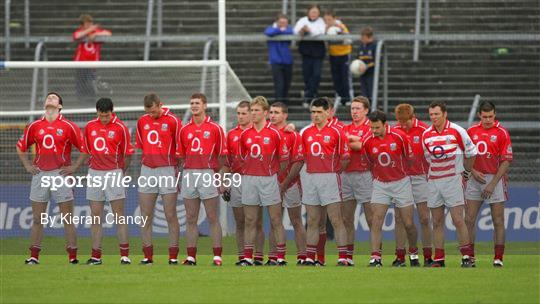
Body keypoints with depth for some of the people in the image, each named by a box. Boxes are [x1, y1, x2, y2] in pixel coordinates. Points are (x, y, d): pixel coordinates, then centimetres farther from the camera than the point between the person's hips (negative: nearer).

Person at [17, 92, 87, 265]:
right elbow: (21, 147, 20)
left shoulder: (68, 126, 0)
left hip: (61, 173, -3)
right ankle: (34, 256, 8)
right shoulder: (34, 126, 9)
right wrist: (27, 166, 10)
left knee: (67, 218, -2)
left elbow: (84, 148, 2)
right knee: (37, 218, 4)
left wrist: (74, 167, -4)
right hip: (40, 174, 3)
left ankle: (72, 256, 1)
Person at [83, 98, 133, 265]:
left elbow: (128, 154, 1)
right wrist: (93, 165, 12)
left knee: (119, 215, -4)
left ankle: (125, 254, -2)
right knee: (96, 216, 4)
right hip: (94, 174, 4)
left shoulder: (120, 128, -5)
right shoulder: (90, 126, 6)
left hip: (114, 173, -4)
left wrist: (121, 173, 4)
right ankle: (96, 256, 7)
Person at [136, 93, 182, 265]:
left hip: (167, 170, -5)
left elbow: (180, 150, -2)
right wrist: (146, 161, 11)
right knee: (146, 217, 3)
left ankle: (173, 256, 1)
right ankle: (148, 255, 8)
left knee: (171, 216, -1)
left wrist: (178, 173, -3)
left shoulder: (173, 121, -5)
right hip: (147, 171, 5)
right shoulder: (142, 121, 9)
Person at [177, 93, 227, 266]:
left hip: (208, 174, -4)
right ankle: (191, 256, 7)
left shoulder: (215, 128, 1)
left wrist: (221, 180, -4)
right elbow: (181, 156, 14)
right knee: (190, 219, 4)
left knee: (213, 218, -2)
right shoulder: (184, 130, 12)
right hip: (189, 173, 4)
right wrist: (178, 178, 8)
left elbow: (221, 156, 1)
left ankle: (217, 256, -1)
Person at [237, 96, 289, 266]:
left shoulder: (274, 133, -3)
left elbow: (284, 158, 2)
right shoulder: (245, 134, 8)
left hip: (269, 179, -3)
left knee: (276, 220, -1)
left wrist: (275, 174, 5)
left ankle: (281, 257, 2)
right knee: (250, 220, 5)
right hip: (249, 179, 3)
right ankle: (247, 257, 6)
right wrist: (247, 172, 10)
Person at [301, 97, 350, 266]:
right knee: (312, 221, 9)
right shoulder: (306, 132, 11)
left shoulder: (336, 132, -3)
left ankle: (343, 257, -7)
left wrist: (334, 171, 2)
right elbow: (301, 156, 17)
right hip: (309, 177, 5)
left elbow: (345, 158, -1)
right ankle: (310, 257, 12)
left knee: (336, 220, -7)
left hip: (329, 178, -5)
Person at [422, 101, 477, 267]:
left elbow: (471, 153, 3)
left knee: (458, 220, -9)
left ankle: (467, 256, -4)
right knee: (437, 222, 5)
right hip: (433, 182, 4)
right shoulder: (426, 135, 5)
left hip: (453, 180, -4)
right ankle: (439, 258, 8)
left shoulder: (457, 131, -6)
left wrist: (466, 173, 9)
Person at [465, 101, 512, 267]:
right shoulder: (471, 131, 7)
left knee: (498, 221, -1)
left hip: (495, 178, -4)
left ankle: (498, 258, 3)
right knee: (469, 219, 2)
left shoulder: (502, 133, -5)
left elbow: (506, 161, -7)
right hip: (475, 178, 4)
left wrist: (493, 183, -12)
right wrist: (473, 171, -4)